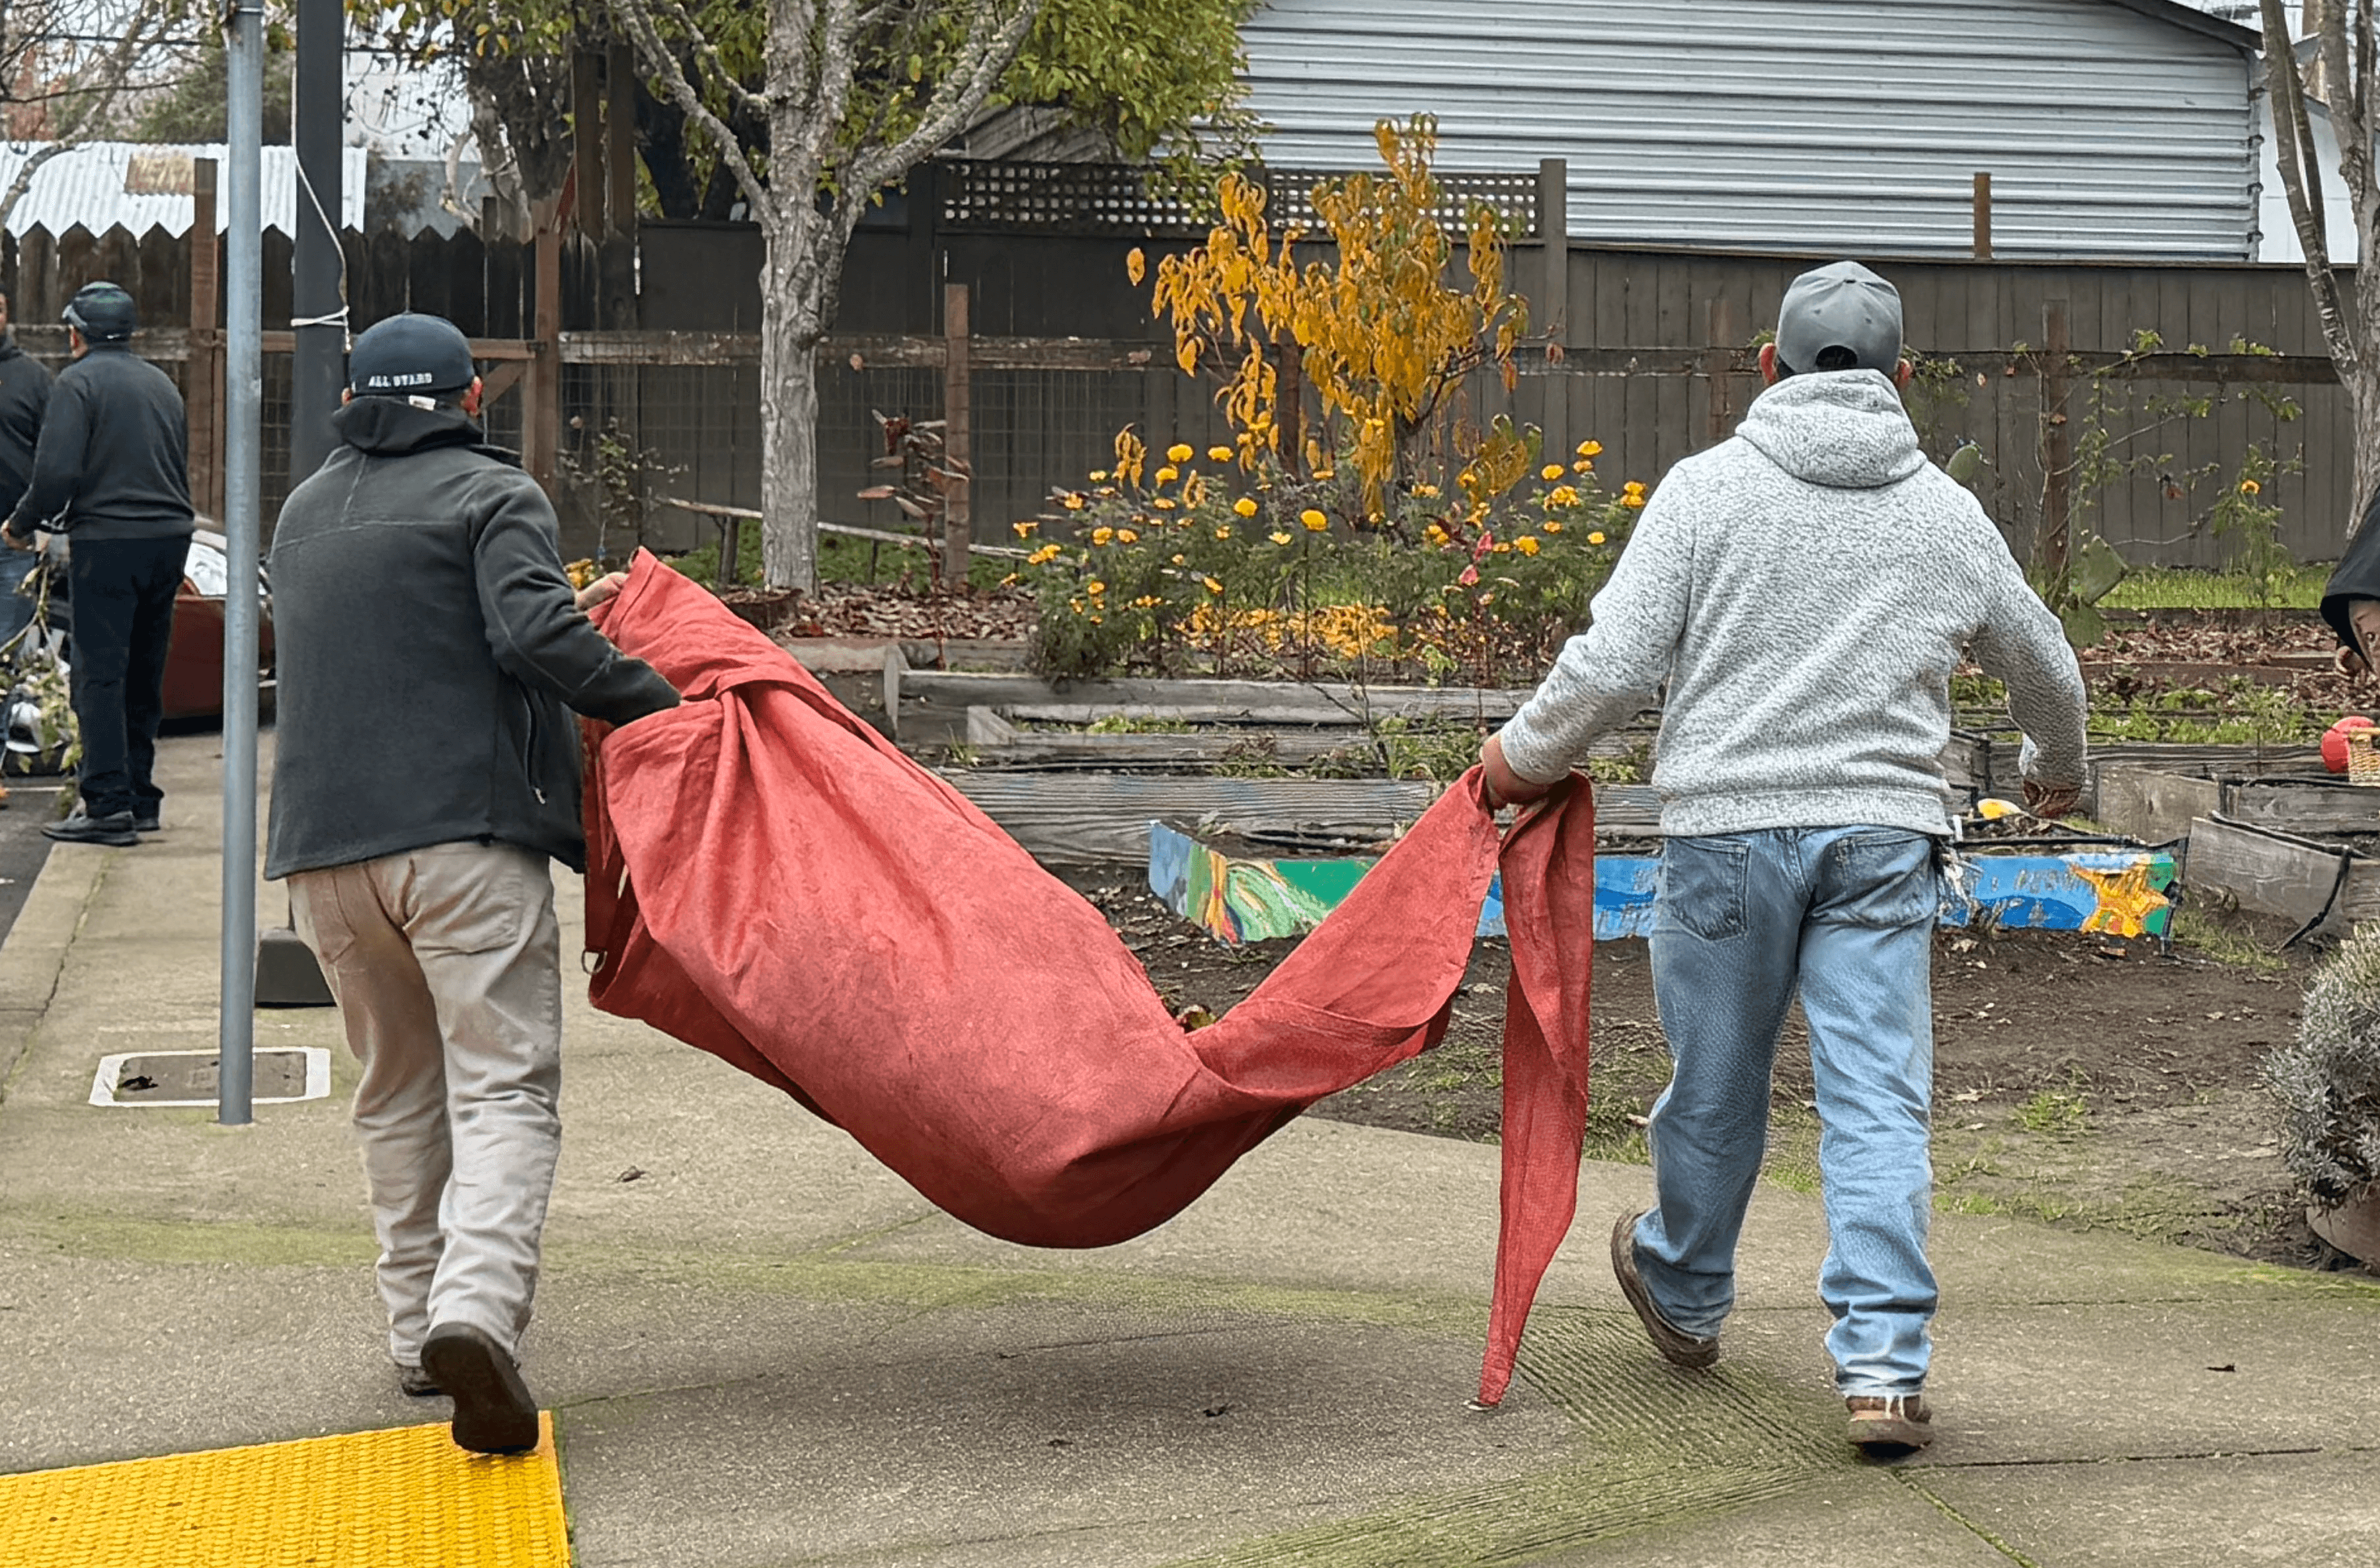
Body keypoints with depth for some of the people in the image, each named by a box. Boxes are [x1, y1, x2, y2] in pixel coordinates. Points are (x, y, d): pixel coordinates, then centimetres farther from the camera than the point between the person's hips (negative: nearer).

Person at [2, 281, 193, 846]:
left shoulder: (78, 382, -6)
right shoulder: (161, 383, 17)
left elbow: (56, 472, -14)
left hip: (107, 542, -7)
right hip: (169, 539, 7)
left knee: (99, 673, -5)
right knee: (144, 674, 14)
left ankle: (108, 804, -10)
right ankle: (139, 795, 18)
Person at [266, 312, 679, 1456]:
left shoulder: (303, 514, 23)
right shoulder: (492, 495, 1)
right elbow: (532, 634, -15)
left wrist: (571, 615, 29)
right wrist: (660, 704, -10)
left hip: (325, 846, 6)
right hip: (467, 830, -6)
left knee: (399, 1094, 18)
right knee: (503, 1087, -8)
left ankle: (418, 1329, 18)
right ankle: (476, 1308, -27)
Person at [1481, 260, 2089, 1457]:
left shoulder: (1711, 484, -2)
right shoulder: (1947, 513, 9)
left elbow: (1614, 664, -8)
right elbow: (2045, 670, 23)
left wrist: (1524, 755, 10)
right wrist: (2057, 770, 44)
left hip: (1729, 829, -1)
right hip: (1884, 838, 2)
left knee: (1714, 1087, 14)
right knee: (1878, 1103, 2)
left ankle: (1685, 1298, 37)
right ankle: (1883, 1368, -5)